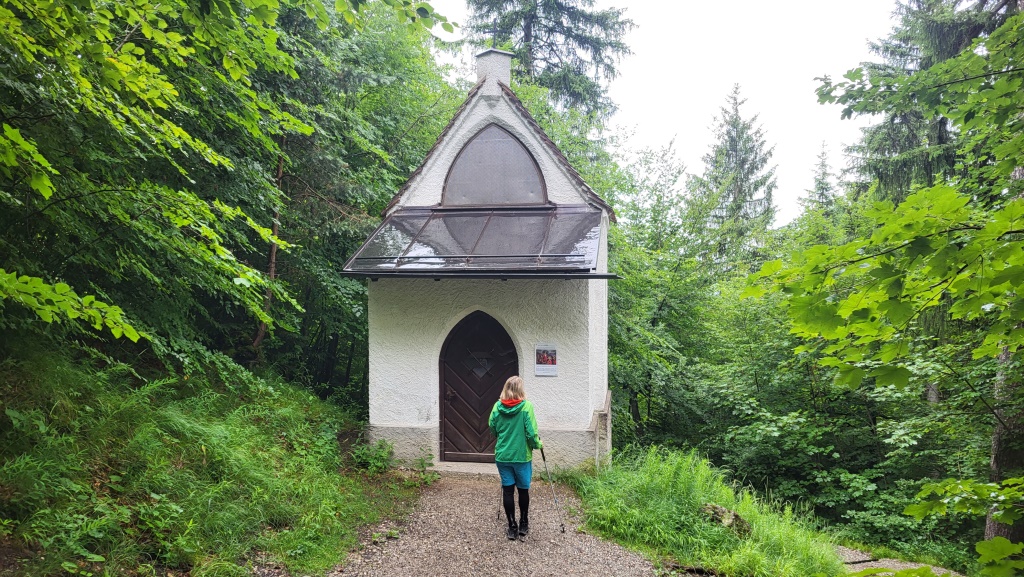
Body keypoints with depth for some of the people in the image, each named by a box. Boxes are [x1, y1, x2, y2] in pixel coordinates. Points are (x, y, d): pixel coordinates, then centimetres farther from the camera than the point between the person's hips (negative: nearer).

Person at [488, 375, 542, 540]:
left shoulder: (497, 406, -3)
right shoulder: (526, 406, -13)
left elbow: (492, 428, 7)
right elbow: (531, 433, -14)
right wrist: (538, 444, 5)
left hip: (502, 455, 2)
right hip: (522, 455, -2)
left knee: (508, 490, 7)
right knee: (523, 490, 13)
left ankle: (512, 527, 10)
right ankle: (523, 525, 24)